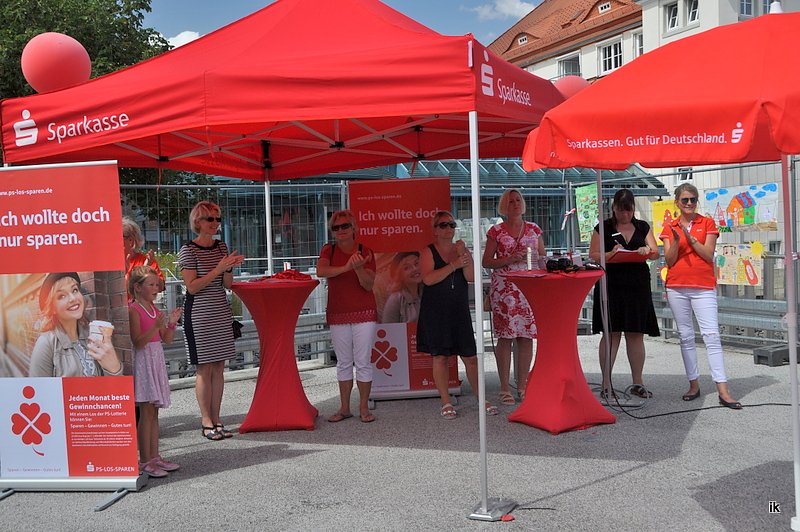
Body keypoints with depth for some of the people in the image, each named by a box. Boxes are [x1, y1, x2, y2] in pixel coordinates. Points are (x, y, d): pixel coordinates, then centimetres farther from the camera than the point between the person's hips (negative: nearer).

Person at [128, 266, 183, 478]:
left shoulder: (154, 309, 12)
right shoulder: (134, 310, -12)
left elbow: (167, 339, 13)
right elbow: (138, 342, -18)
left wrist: (172, 323, -3)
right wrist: (156, 327, -28)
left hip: (157, 359, 8)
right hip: (143, 360, -8)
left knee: (153, 412, 11)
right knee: (146, 412, -7)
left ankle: (154, 456, 17)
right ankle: (145, 460, -1)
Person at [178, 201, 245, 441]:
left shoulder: (221, 246, 10)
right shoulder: (188, 250, -7)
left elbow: (227, 284, 10)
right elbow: (192, 286, -14)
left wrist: (229, 268, -10)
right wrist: (218, 269, -21)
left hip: (221, 313, 6)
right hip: (199, 315, -6)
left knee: (218, 367, 7)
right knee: (204, 368, -2)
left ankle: (216, 419, 13)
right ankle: (206, 421, 7)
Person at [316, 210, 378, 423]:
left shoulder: (365, 252, -1)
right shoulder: (328, 251, 3)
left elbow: (369, 285, -8)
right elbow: (320, 271, -18)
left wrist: (359, 268, -27)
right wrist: (346, 267, -30)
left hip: (364, 314, -2)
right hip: (338, 315, 2)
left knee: (363, 362, 0)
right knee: (343, 363, 10)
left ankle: (364, 408, 10)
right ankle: (344, 408, 18)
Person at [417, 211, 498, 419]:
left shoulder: (462, 250, 10)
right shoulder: (428, 252, 0)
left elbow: (471, 277, -3)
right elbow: (428, 278, -16)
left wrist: (463, 254, -13)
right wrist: (453, 265, -18)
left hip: (460, 311, 3)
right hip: (435, 312, -3)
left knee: (470, 357, 4)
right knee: (440, 357, 2)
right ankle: (446, 402, 12)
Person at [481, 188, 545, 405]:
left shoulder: (534, 229, 12)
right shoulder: (496, 231, 4)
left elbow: (543, 257, 17)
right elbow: (486, 261, 2)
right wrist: (509, 259, -11)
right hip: (504, 289, -3)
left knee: (526, 336, 3)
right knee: (505, 337, -4)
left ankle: (522, 386, 14)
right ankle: (505, 388, 4)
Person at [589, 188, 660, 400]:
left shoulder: (642, 227, 14)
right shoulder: (603, 228, 5)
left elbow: (656, 253, 12)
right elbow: (593, 256, -1)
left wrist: (647, 251, -11)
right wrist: (611, 254, -19)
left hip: (638, 285, 3)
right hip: (610, 285, -3)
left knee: (636, 334, 5)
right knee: (611, 333, -5)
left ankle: (637, 382, 14)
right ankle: (606, 382, 1)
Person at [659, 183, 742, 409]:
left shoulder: (707, 223, 5)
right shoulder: (669, 227, 9)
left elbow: (708, 255, -4)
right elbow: (669, 260, 2)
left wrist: (689, 236, -13)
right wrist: (676, 240, -14)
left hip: (704, 286, -2)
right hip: (677, 287, 2)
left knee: (711, 335, -9)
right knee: (685, 336, 6)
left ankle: (723, 391, -11)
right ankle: (694, 385, 15)